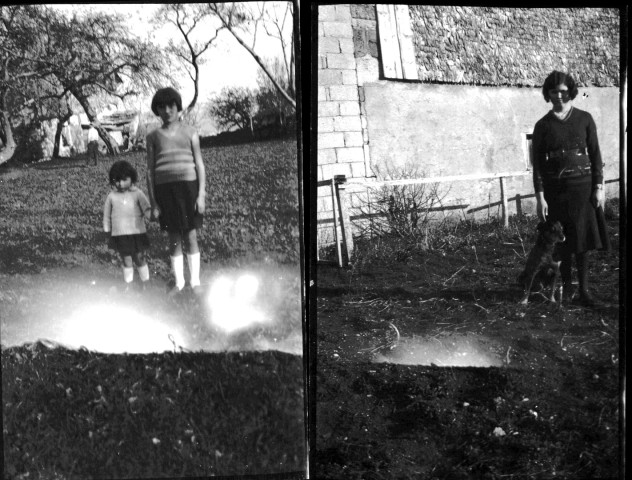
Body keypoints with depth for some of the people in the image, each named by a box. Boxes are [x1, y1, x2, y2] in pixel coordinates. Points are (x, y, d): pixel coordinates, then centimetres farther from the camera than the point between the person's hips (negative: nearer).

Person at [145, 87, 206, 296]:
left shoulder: (190, 133, 7)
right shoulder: (153, 137, 9)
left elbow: (200, 165, 4)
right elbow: (150, 171, 8)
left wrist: (201, 194, -5)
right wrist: (153, 202, 1)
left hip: (187, 186, -1)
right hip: (164, 189, 1)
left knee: (190, 236, 0)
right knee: (174, 239, 5)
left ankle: (195, 281, 10)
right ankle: (178, 282, 16)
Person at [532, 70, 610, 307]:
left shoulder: (584, 119, 3)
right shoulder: (543, 126, 2)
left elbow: (595, 154, 4)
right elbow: (538, 163, 1)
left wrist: (599, 187, -3)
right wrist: (540, 197, -6)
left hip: (582, 186, 0)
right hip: (555, 189, 0)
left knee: (583, 238, -2)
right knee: (561, 241, 5)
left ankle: (583, 289, 4)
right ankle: (566, 284, 22)